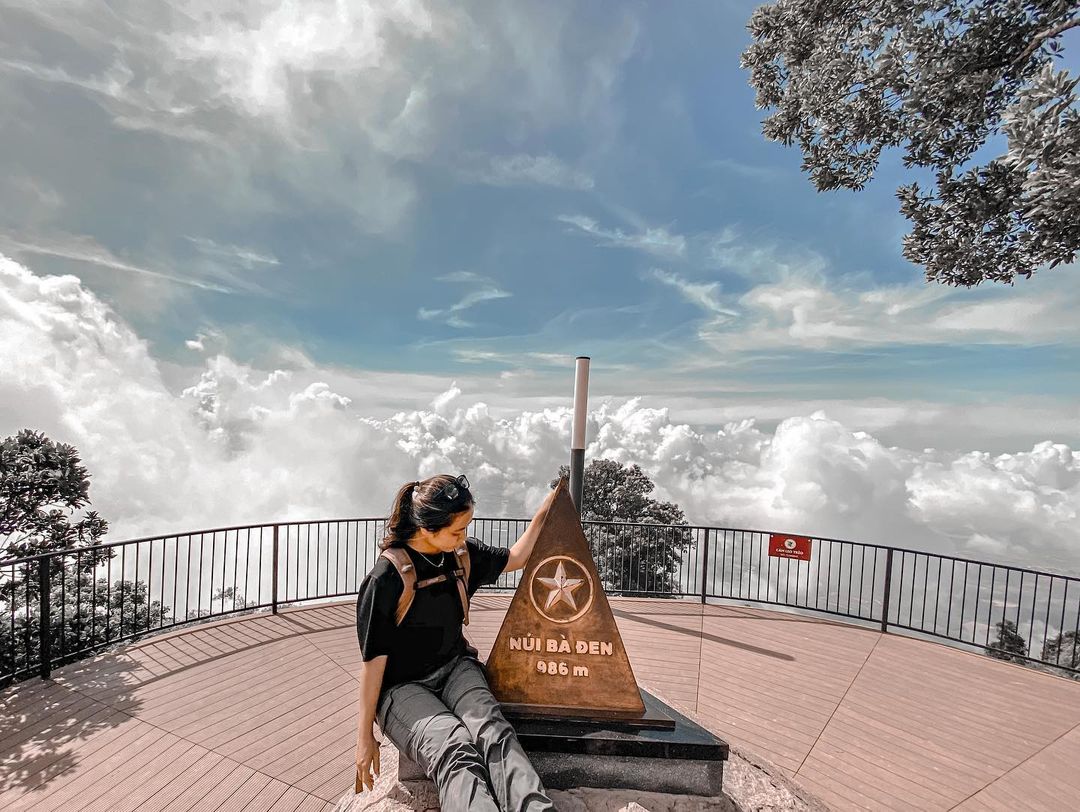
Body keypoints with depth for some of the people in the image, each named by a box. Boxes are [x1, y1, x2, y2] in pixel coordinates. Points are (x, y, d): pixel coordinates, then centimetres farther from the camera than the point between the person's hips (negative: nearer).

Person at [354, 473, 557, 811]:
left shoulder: (462, 554, 0)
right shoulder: (387, 577, -17)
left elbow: (515, 558, 12)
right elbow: (374, 658, -11)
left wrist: (542, 513, 0)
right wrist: (365, 737, -4)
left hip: (455, 668, 4)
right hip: (403, 686, -4)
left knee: (492, 729, -29)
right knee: (453, 747, -35)